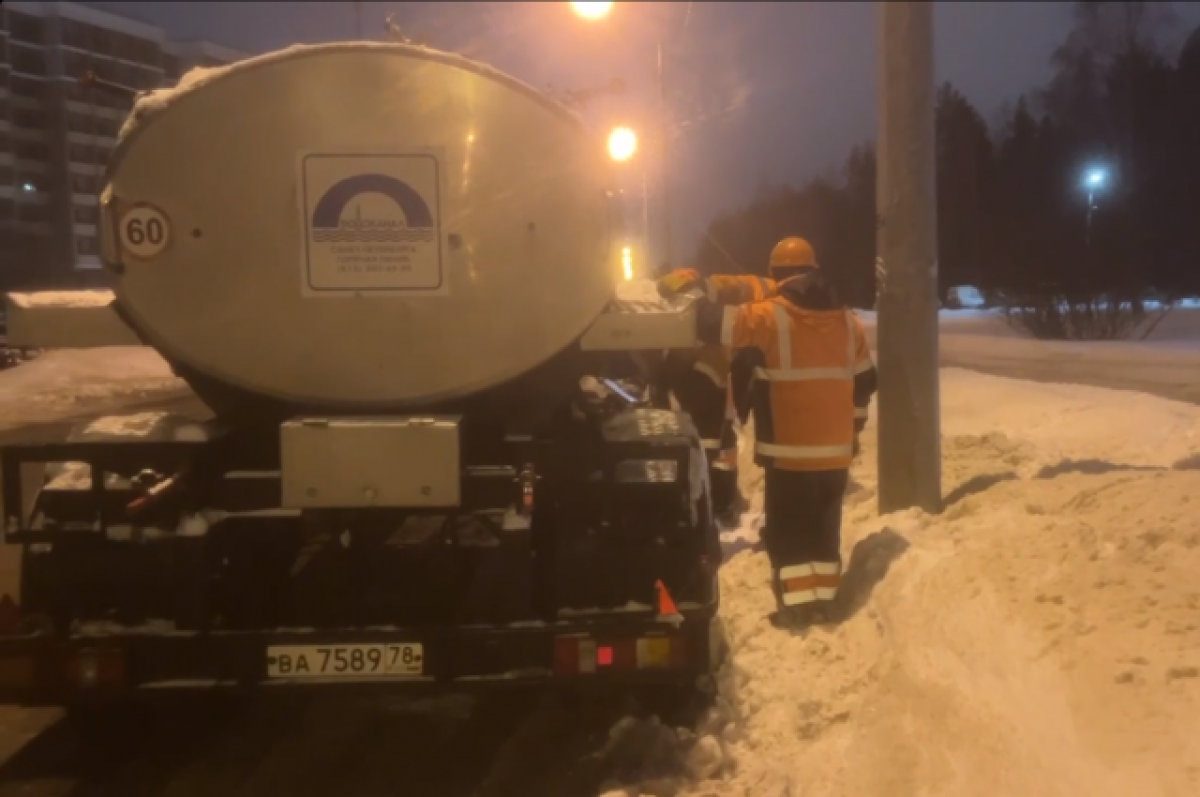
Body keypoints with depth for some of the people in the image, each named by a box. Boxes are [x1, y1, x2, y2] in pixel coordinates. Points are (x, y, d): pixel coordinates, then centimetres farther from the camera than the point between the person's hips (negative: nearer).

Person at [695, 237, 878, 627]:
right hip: (836, 452, 5)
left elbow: (714, 322, -9)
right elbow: (865, 383, 16)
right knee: (824, 528, 15)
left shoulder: (768, 317, -10)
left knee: (787, 530, 4)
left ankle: (798, 605, 2)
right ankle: (824, 599, 18)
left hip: (788, 452, -5)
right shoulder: (848, 321, 9)